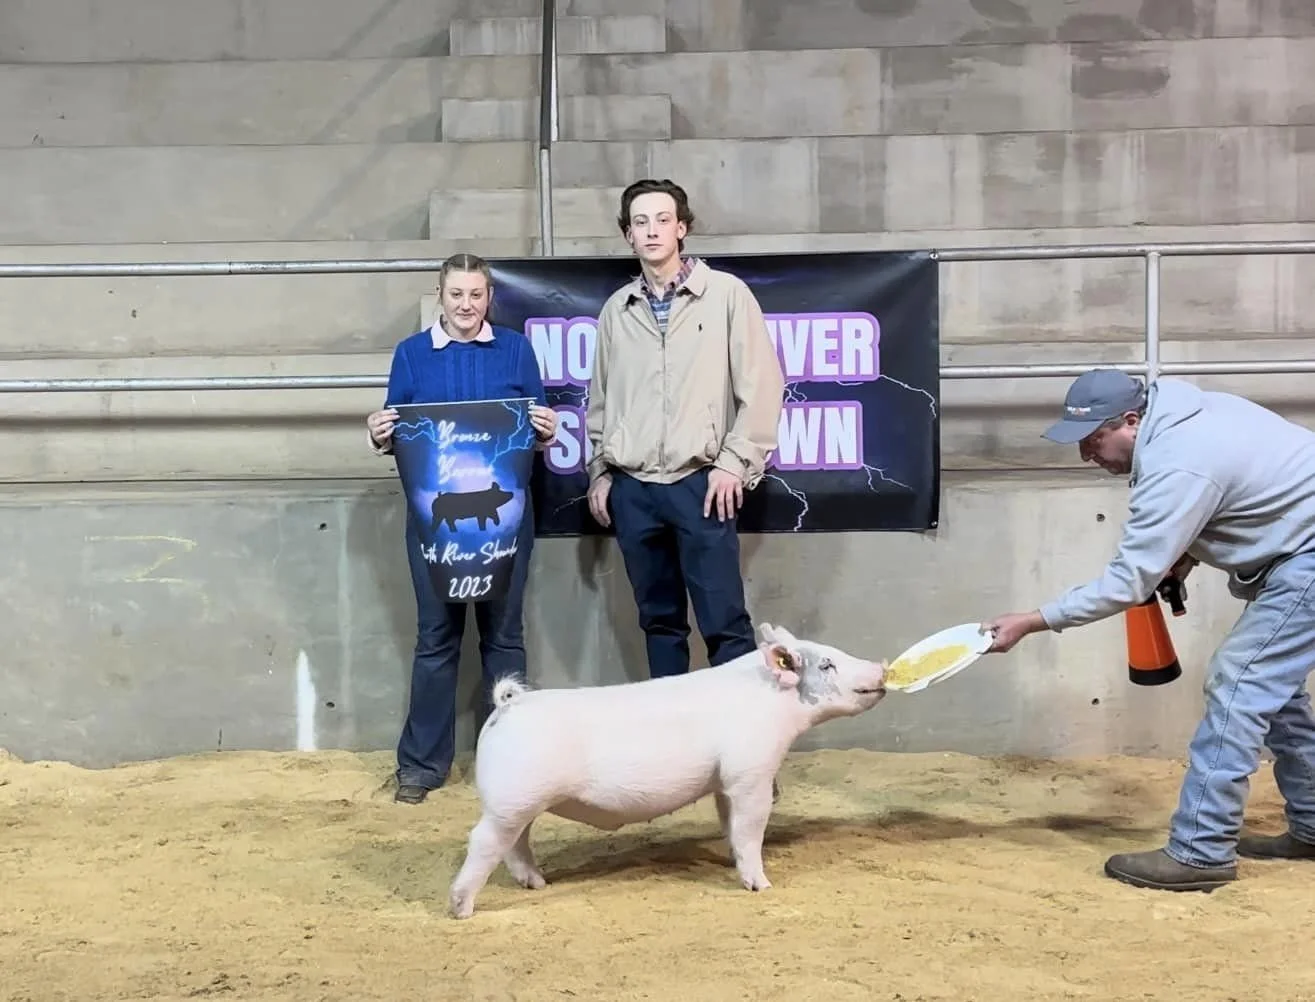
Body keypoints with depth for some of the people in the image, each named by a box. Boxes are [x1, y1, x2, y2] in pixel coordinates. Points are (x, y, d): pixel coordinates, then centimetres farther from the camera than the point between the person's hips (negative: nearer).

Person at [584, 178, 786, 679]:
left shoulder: (726, 293, 0)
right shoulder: (616, 309, 12)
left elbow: (761, 384, -3)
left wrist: (735, 461, -8)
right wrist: (599, 469, 14)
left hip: (699, 482, -4)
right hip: (632, 488, 4)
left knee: (724, 622, -4)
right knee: (659, 620, 10)